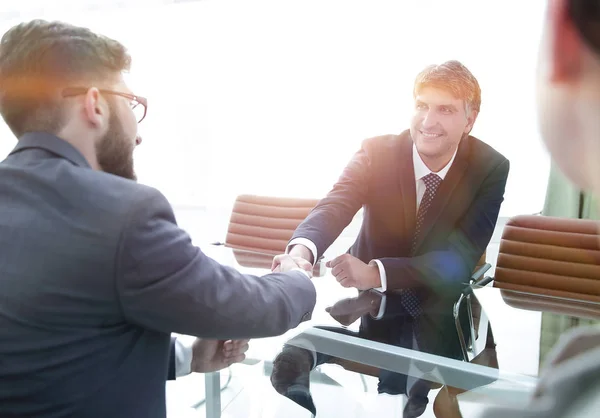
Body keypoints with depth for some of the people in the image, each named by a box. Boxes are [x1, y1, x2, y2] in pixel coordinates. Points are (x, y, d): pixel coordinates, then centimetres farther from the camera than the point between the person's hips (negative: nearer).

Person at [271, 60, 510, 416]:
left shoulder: (491, 169, -14)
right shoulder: (378, 152, -13)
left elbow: (460, 258, -22)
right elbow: (335, 205, -29)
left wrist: (376, 272, -38)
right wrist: (302, 251, -53)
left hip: (435, 313, 0)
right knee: (290, 362, -17)